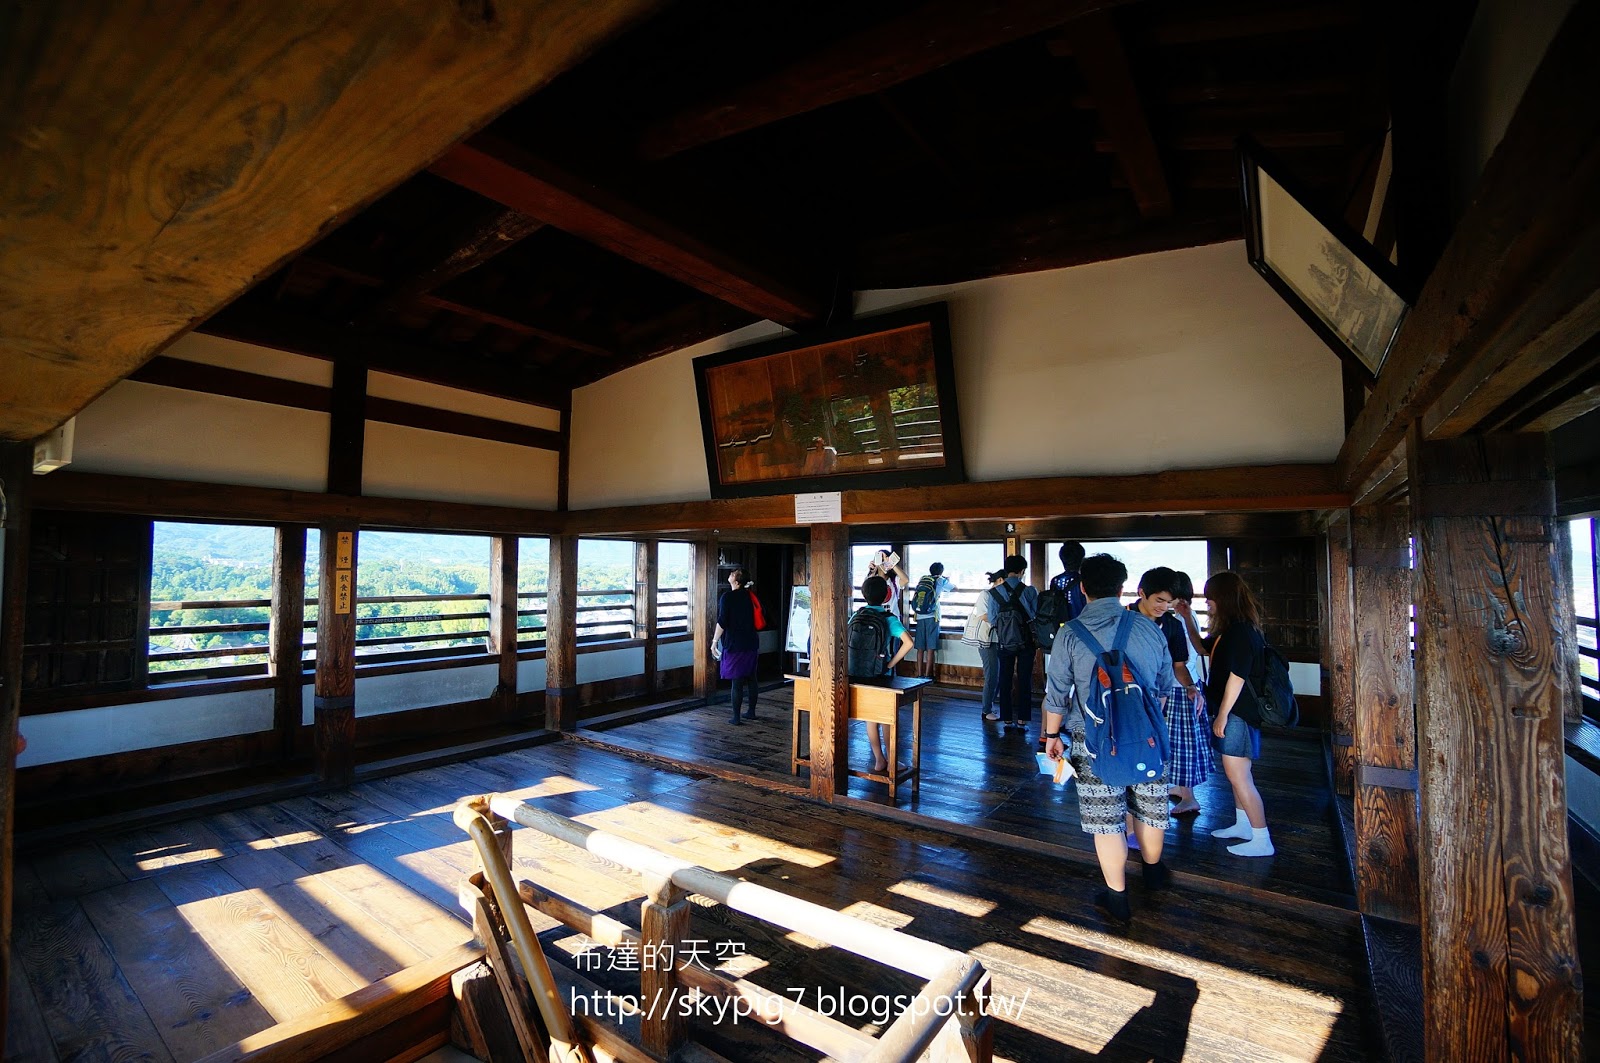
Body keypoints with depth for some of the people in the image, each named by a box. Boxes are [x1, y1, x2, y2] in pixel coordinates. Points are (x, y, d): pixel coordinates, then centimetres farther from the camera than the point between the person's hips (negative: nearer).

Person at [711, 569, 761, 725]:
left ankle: (736, 716, 2)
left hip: (734, 644, -6)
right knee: (751, 678, 12)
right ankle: (751, 712, 21)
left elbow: (722, 622, -16)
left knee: (737, 682, -2)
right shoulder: (749, 595, 5)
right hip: (752, 643, 6)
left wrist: (715, 640, -8)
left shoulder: (727, 597, -12)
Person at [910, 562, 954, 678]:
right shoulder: (941, 581, 4)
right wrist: (946, 580, 35)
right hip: (932, 617, -4)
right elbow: (955, 588, 19)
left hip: (920, 616, 4)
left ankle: (919, 675, 8)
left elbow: (913, 598, 16)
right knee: (930, 648, -1)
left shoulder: (922, 579, 14)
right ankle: (927, 676, -2)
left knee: (920, 648, 7)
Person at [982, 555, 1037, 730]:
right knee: (1024, 682, 9)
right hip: (1026, 642, -1)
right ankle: (1022, 721, 12)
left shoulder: (993, 593, -6)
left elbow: (992, 620, -2)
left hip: (1004, 642, 1)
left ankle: (1007, 720, 16)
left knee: (1005, 681, 11)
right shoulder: (1030, 591, -11)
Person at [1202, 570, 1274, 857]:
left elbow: (1237, 677, -22)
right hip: (1232, 712, 10)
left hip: (1237, 713, -10)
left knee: (1238, 776, -2)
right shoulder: (1232, 629, 9)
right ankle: (1242, 826, 32)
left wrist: (1222, 716, -17)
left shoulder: (1240, 631, -20)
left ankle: (1262, 841, 7)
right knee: (1237, 774, 19)